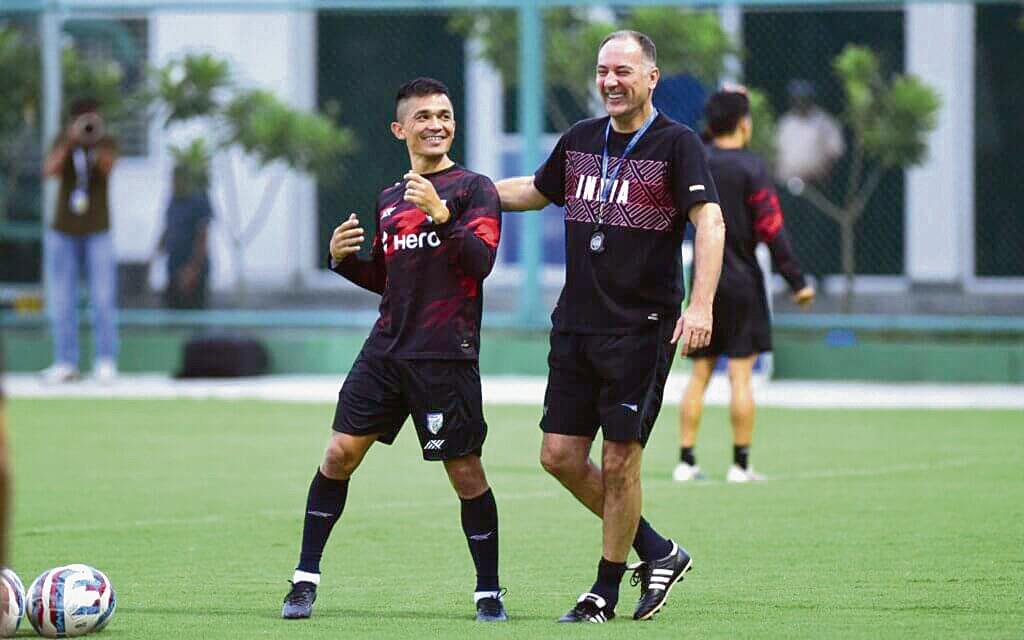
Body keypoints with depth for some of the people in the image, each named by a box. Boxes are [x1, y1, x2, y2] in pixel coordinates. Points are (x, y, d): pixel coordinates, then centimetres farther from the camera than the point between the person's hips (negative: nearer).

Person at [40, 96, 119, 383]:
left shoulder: (107, 143, -2)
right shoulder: (63, 142, 1)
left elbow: (107, 166, -22)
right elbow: (49, 170, -15)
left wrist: (97, 140, -39)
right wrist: (70, 142, -27)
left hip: (98, 232, -1)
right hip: (63, 232, 1)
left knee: (103, 299, -5)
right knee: (61, 301, 0)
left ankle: (106, 362, -1)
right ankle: (65, 363, 4)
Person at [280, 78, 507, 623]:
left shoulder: (473, 188, -1)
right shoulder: (388, 200, 17)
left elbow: (481, 261, -14)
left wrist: (442, 216, -26)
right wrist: (344, 259, 7)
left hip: (446, 356, -5)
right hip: (387, 348, 5)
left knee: (465, 471, -2)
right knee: (340, 451, -3)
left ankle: (488, 592, 10)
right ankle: (305, 578, 4)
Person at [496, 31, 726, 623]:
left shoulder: (677, 144, -6)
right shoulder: (581, 140, 12)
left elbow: (710, 222, -15)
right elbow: (535, 191, 30)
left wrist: (701, 306, -28)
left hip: (642, 327, -6)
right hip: (576, 324, 6)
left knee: (620, 460, -4)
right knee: (561, 456, 3)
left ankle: (607, 592, 10)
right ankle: (657, 553, 19)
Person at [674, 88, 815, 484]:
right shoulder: (751, 169, -11)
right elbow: (772, 231, -14)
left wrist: (726, 103, 37)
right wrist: (797, 282, -9)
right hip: (742, 286, -5)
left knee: (699, 374, 9)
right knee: (740, 375, -2)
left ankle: (686, 460, 6)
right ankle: (740, 464, -2)